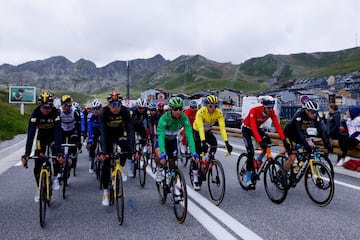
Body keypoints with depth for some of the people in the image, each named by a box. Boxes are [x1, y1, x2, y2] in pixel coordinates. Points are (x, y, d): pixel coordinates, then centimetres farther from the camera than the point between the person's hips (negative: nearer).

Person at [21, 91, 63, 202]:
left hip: (53, 136, -1)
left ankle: (55, 178, 3)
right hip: (41, 137, 1)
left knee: (57, 156, -24)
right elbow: (30, 134, -33)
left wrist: (59, 153, -47)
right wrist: (26, 154, -42)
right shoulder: (35, 113, -28)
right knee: (37, 165, -4)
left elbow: (58, 133, -37)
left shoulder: (55, 113, -30)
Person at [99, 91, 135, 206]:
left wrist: (131, 149, -41)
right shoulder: (104, 112, -28)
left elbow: (130, 129, -31)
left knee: (125, 145, -32)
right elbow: (103, 131, -36)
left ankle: (121, 167, -3)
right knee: (106, 162, -8)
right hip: (107, 135, -1)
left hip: (119, 133, 1)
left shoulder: (125, 111, -25)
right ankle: (105, 191, 3)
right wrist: (104, 151, -45)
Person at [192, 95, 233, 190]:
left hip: (208, 131, 3)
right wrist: (203, 142, -54)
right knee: (197, 154, -7)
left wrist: (226, 142, -40)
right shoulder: (201, 112, -32)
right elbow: (200, 128, -42)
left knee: (214, 144, -27)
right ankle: (195, 180, 6)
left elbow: (222, 127, -30)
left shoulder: (219, 113, -23)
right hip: (197, 131, -3)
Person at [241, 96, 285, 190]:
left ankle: (258, 162, 1)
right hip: (247, 129, -5)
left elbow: (277, 125, -23)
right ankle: (249, 180, -7)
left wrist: (284, 139, -32)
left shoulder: (272, 112, -19)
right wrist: (260, 141, -51)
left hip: (257, 128, 5)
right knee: (250, 152, -16)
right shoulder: (254, 111, -35)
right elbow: (253, 128, -41)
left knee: (268, 141, -24)